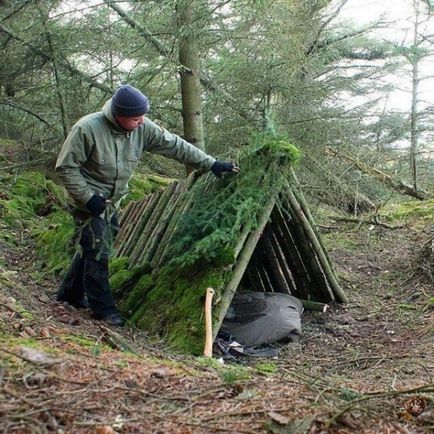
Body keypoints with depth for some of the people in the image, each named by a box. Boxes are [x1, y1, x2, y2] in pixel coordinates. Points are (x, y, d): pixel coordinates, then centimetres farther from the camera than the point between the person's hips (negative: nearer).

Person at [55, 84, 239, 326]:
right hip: (90, 200, -6)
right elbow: (66, 166, -18)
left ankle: (71, 293, 34)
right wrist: (87, 197, -22)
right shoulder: (87, 129, -25)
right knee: (98, 250, -7)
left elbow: (175, 146, -6)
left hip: (112, 201, 6)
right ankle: (103, 308, 6)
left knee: (94, 248, 15)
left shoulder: (142, 128, -11)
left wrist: (211, 164, -8)